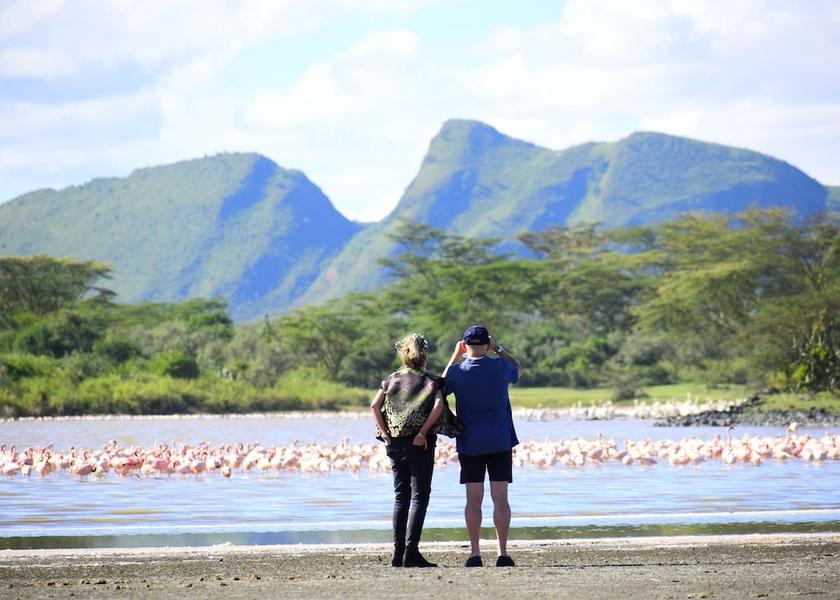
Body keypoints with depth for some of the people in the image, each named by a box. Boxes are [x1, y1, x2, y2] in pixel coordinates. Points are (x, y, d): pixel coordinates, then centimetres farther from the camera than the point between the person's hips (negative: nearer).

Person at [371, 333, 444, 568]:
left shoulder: (391, 380, 9)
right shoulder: (430, 381, -1)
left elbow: (375, 405, -3)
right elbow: (438, 405, -18)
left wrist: (384, 433, -2)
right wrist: (423, 432, -14)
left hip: (395, 443, 4)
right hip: (421, 443, -4)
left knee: (400, 496, 11)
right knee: (419, 495, -2)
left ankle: (398, 552, 8)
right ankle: (411, 552, -10)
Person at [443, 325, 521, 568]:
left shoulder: (457, 372, -7)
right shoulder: (500, 368, -5)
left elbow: (443, 384, 17)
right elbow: (517, 368, 19)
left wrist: (455, 356, 19)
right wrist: (499, 349, 18)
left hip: (470, 444, 0)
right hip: (500, 443, 0)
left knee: (474, 499, 2)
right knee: (500, 498, 1)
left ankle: (475, 554, 0)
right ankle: (503, 553, 0)